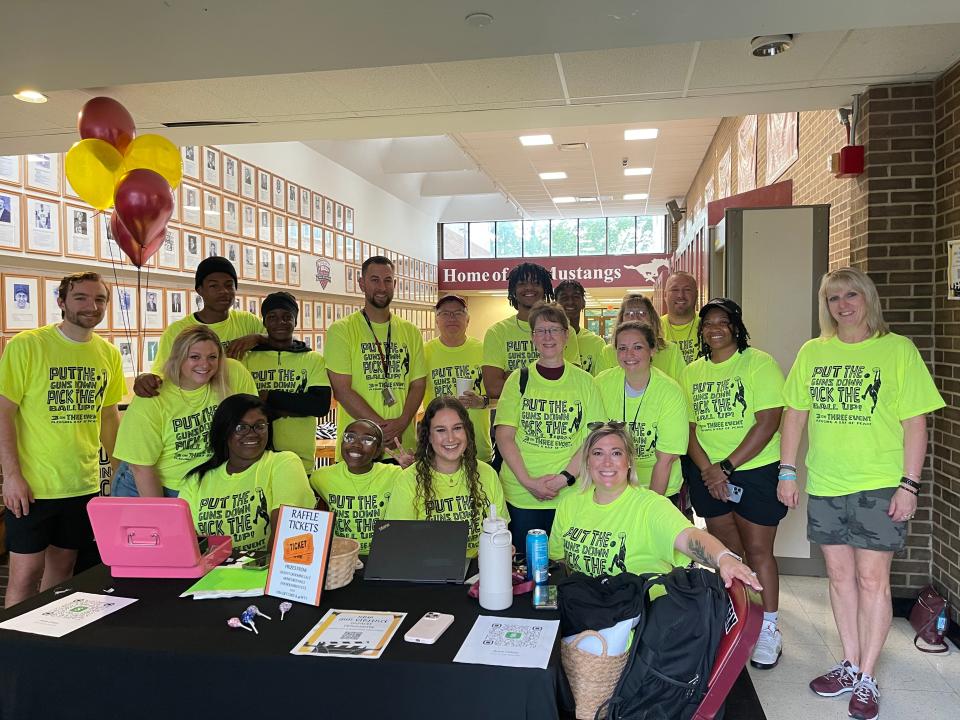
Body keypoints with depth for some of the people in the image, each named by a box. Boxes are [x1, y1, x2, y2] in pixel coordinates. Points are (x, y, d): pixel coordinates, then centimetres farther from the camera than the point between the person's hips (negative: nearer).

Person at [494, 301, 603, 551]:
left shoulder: (583, 381, 4)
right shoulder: (519, 380, 3)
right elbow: (504, 437, -1)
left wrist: (565, 477, -12)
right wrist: (529, 482, -12)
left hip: (570, 495, 0)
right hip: (521, 496, 0)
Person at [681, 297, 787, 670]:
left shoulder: (759, 363, -7)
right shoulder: (692, 372, 8)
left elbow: (768, 423, -14)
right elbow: (689, 426, 6)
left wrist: (726, 466, -16)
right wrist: (706, 470, -9)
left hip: (755, 469, -4)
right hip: (707, 474, 5)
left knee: (757, 550, 1)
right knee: (725, 549, 13)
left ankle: (768, 629, 16)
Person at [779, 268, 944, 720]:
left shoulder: (898, 350, -3)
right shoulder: (811, 352, 6)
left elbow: (915, 422, -4)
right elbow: (795, 414, 8)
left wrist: (909, 484, -9)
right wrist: (787, 471, 4)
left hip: (879, 485, -3)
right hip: (824, 485, 4)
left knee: (872, 579, 1)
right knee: (840, 575, 12)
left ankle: (867, 680, 14)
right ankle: (850, 666, 27)